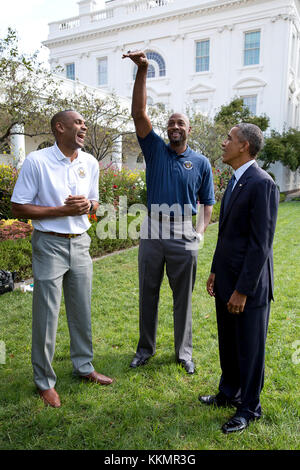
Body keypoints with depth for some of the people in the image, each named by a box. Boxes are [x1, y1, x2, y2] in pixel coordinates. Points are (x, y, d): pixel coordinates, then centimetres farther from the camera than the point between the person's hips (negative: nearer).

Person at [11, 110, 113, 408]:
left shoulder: (90, 163, 6)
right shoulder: (36, 161, -10)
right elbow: (19, 208, -10)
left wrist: (88, 205, -9)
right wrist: (63, 210, -17)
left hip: (80, 243, 5)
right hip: (49, 244, -5)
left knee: (82, 311, 15)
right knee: (46, 316, 4)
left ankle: (84, 366, 34)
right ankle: (44, 381, 23)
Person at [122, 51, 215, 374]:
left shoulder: (201, 162, 5)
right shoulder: (155, 150, 4)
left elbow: (208, 202, 10)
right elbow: (138, 113, -7)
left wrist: (201, 231, -6)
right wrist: (142, 70, -15)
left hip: (184, 238, 0)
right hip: (152, 234, 1)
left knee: (183, 298, 10)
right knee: (148, 294, 12)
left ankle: (184, 352, 28)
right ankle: (145, 348, 30)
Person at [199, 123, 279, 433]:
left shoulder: (261, 184, -18)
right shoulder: (236, 181, 11)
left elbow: (261, 243, -21)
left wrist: (243, 290, -20)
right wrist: (215, 271, 15)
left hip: (248, 285, -9)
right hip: (226, 280, 9)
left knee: (249, 348, 10)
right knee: (227, 344, 22)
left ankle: (250, 408, 31)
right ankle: (229, 393, 42)